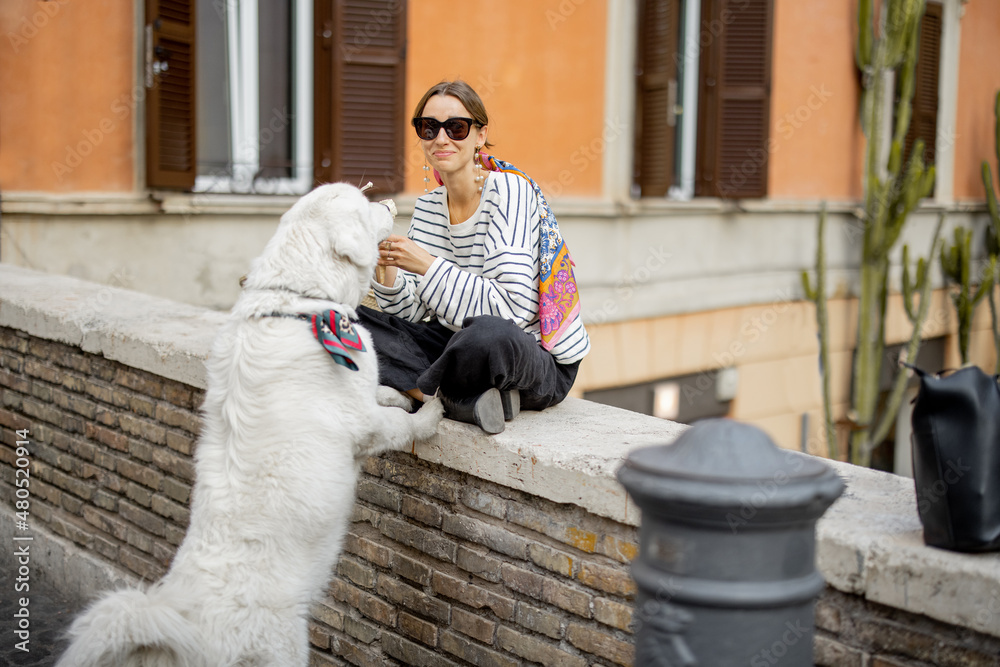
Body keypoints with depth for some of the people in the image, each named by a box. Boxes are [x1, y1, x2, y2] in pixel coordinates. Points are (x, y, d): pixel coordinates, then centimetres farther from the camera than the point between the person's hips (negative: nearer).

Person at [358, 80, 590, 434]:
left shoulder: (509, 191, -13)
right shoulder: (428, 206, 7)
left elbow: (510, 309, -23)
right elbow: (411, 313, 4)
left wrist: (428, 265, -25)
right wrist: (386, 265, -14)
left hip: (538, 361, -7)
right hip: (461, 345, 7)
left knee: (489, 335, -42)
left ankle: (419, 391, -12)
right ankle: (462, 399, -18)